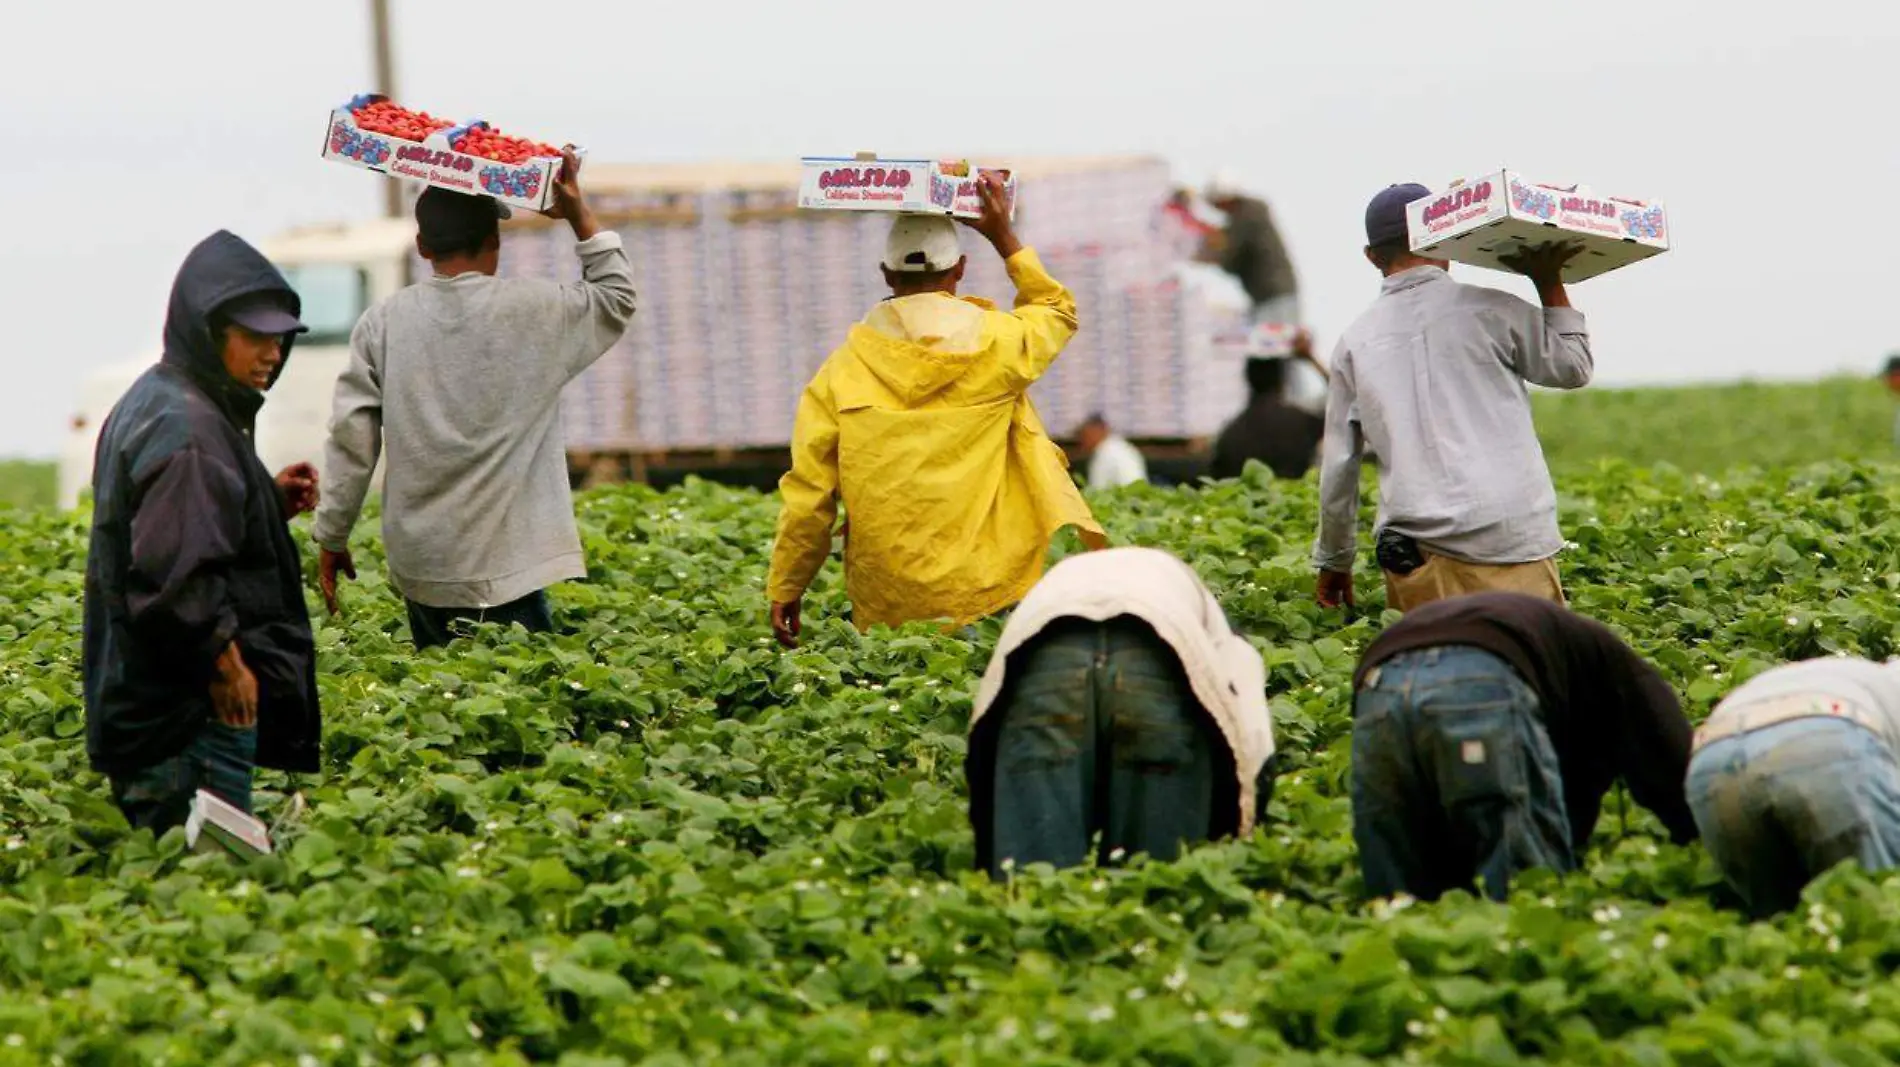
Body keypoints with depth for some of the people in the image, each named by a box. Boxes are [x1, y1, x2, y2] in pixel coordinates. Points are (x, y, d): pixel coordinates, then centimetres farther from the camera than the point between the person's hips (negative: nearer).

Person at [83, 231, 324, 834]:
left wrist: (270, 502, 11)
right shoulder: (184, 428, -18)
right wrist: (223, 659, -17)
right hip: (191, 710, -11)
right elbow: (174, 571, -25)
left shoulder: (152, 404, 14)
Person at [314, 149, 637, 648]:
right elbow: (617, 298, 13)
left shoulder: (383, 324, 1)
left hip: (418, 567, 4)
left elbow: (352, 438, 2)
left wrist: (332, 538, 10)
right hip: (503, 570, -4)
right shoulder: (534, 311, -6)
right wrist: (578, 212, 14)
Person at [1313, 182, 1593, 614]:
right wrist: (1548, 280, 24)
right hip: (1511, 546, -3)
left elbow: (1337, 468, 15)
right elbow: (1573, 366, 17)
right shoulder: (1488, 311, 2)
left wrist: (1334, 560, 26)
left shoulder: (1355, 341, 11)